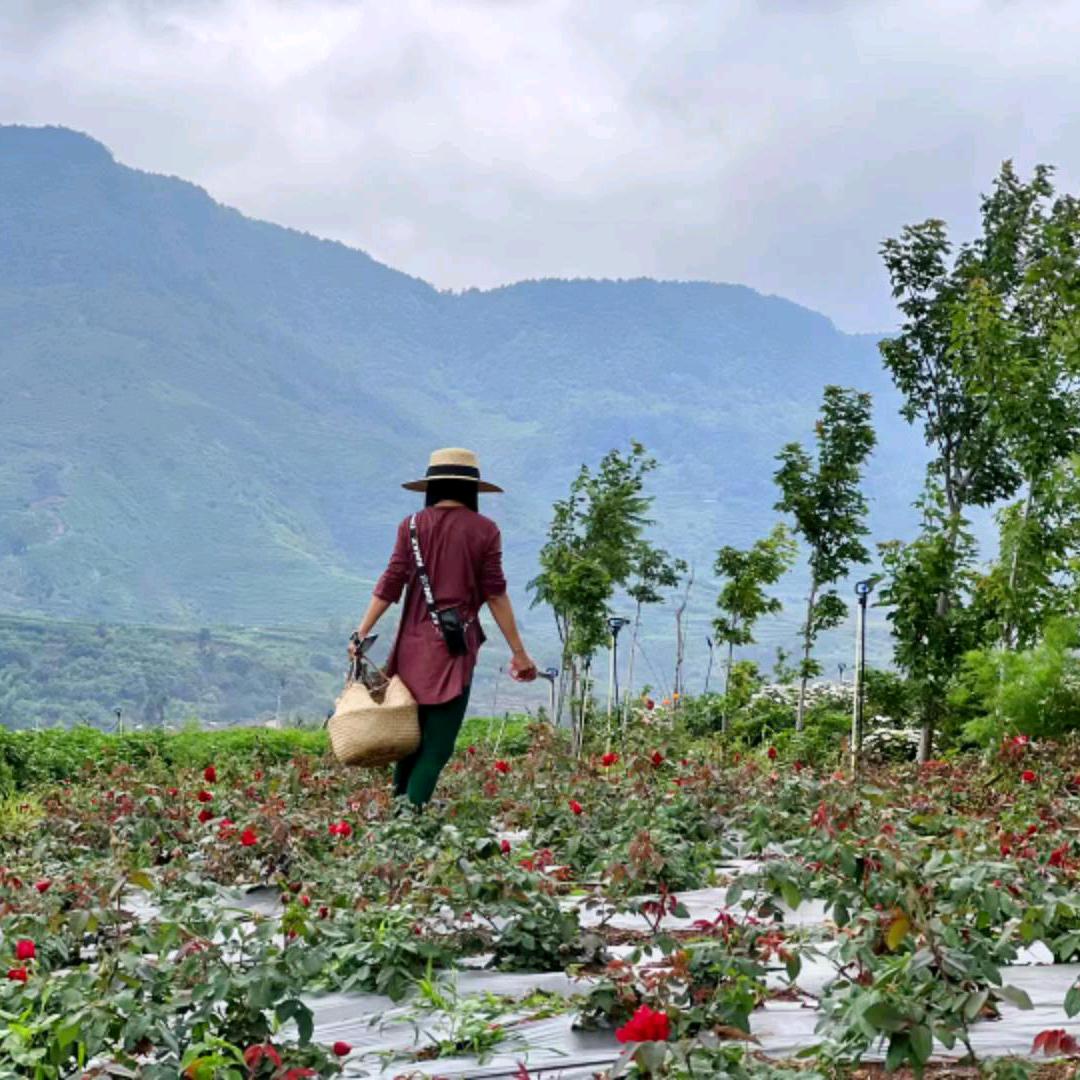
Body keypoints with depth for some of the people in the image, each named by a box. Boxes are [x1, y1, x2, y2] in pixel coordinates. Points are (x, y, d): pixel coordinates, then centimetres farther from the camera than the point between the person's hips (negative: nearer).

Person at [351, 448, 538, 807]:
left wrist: (362, 633, 3)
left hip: (413, 643, 3)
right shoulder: (483, 530, -1)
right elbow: (494, 593, -3)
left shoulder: (412, 526, 4)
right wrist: (518, 652, 1)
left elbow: (391, 584, -1)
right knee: (437, 743, 0)